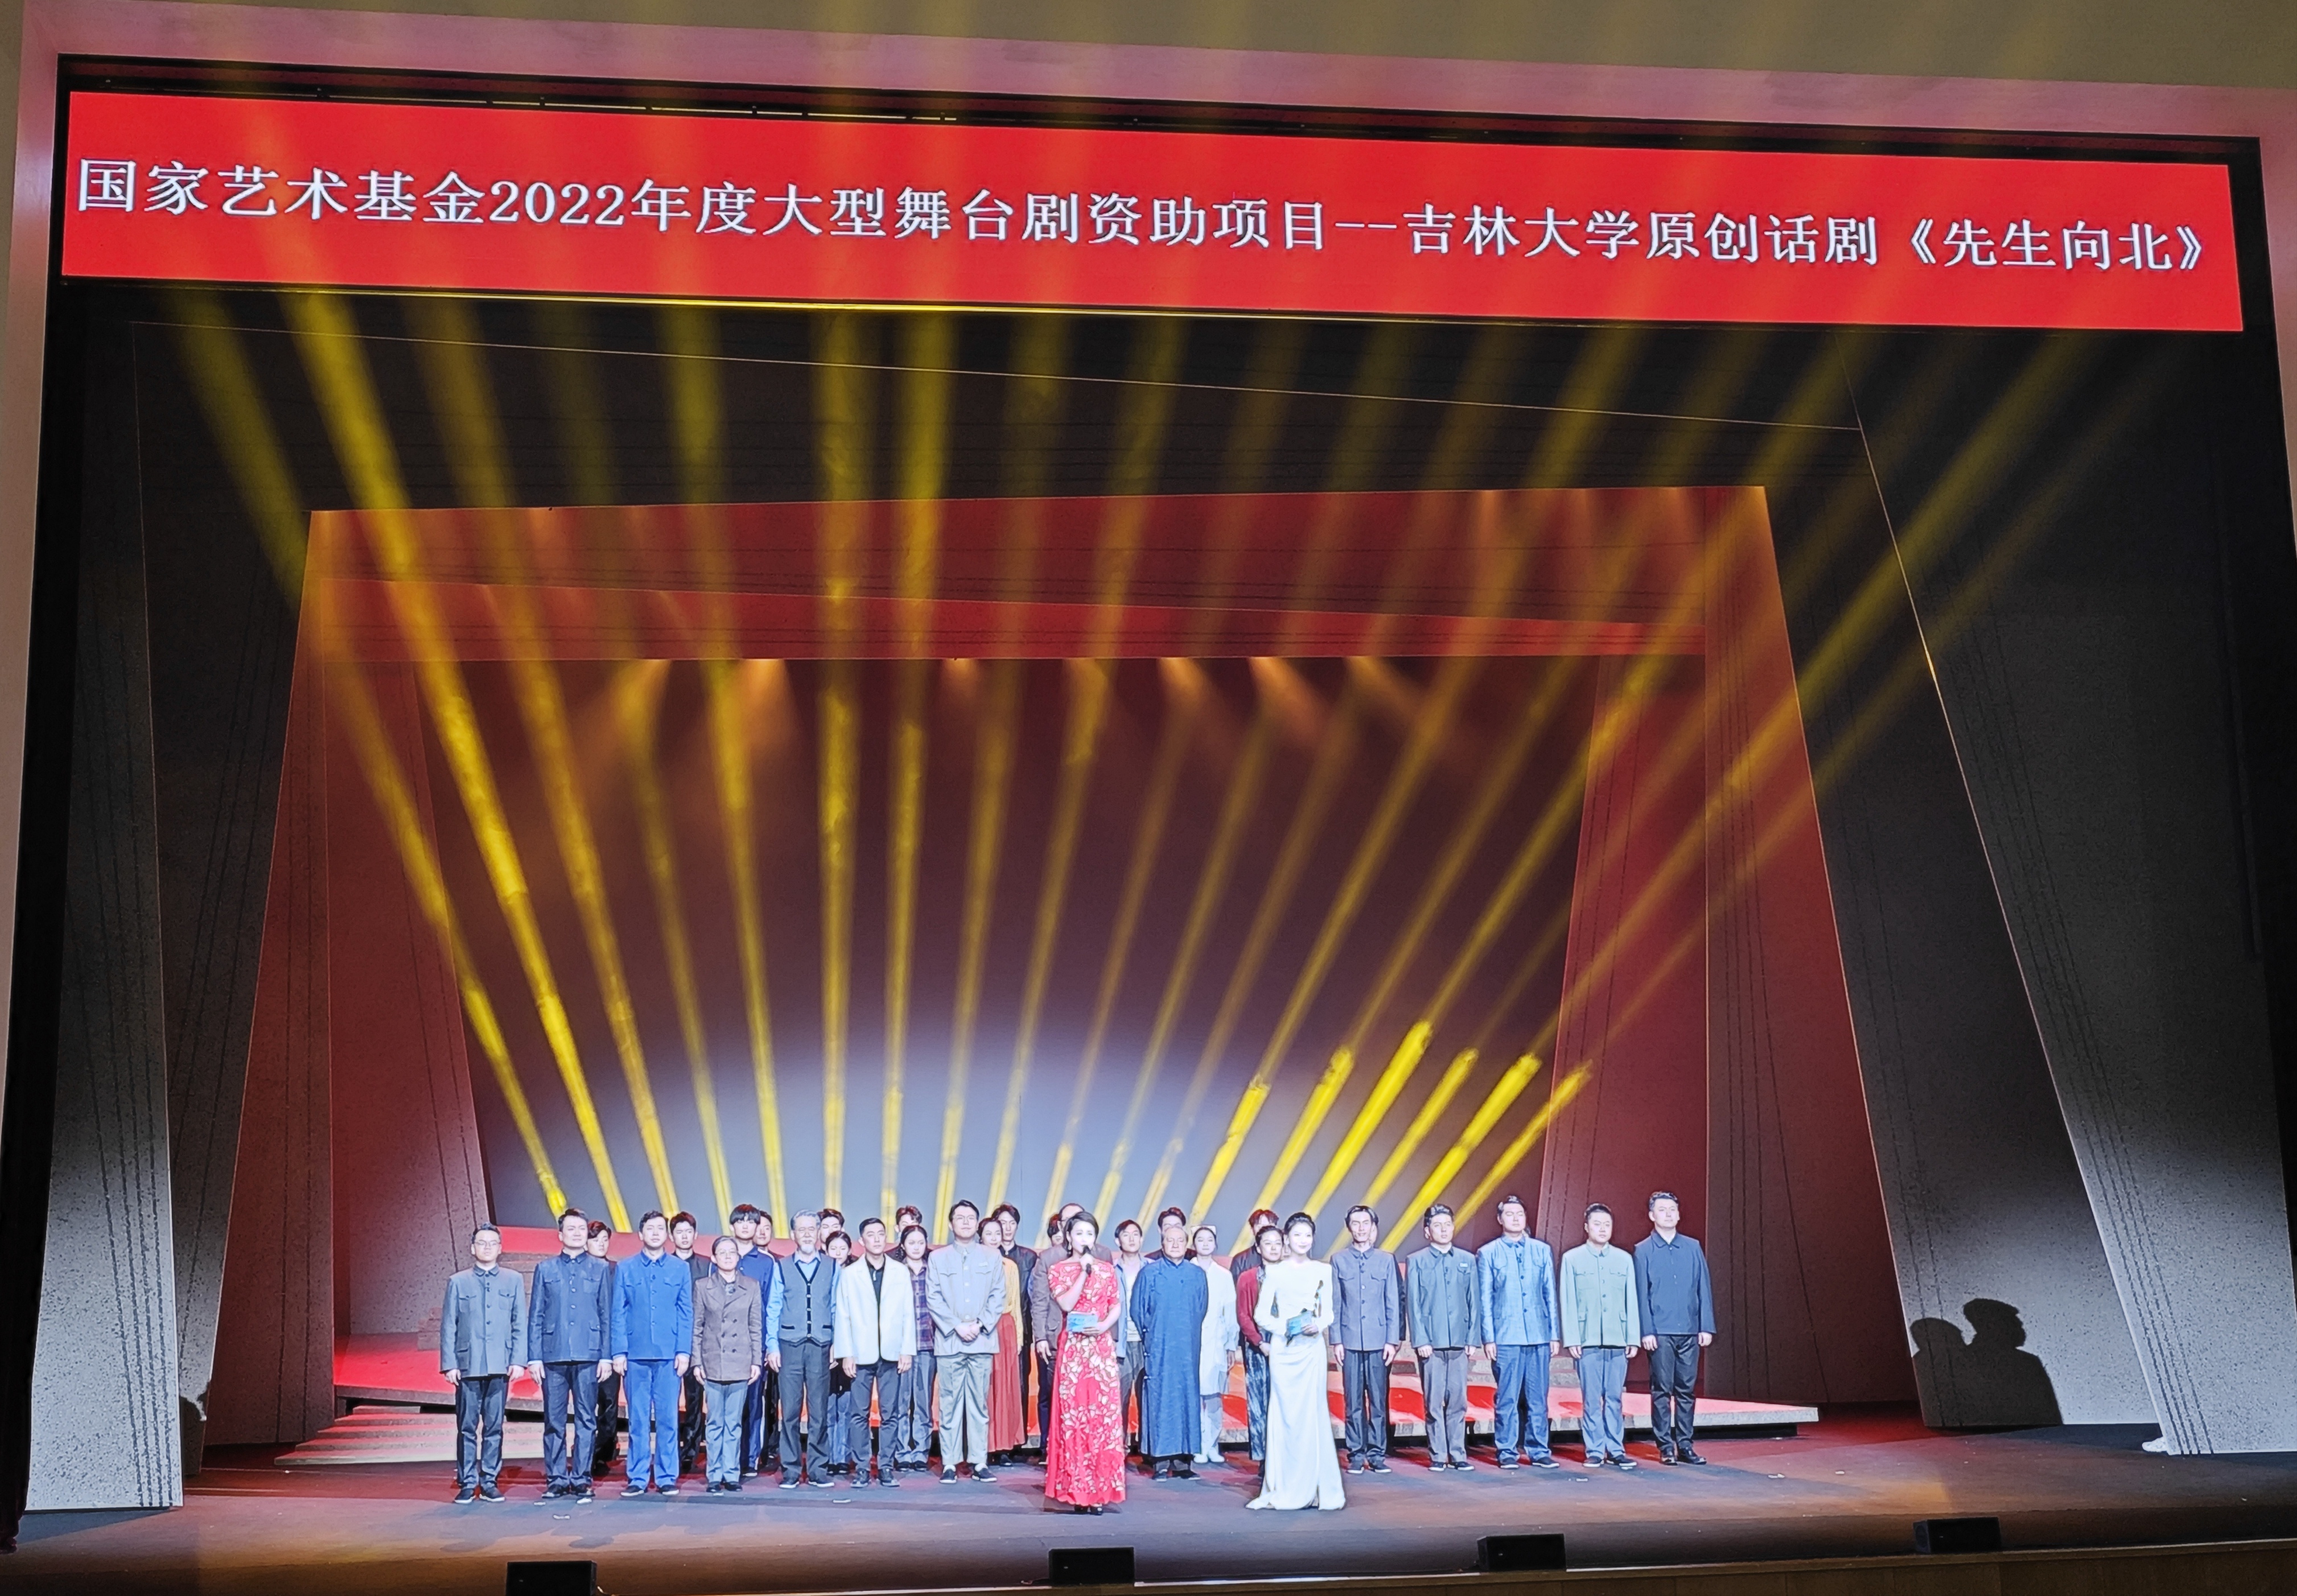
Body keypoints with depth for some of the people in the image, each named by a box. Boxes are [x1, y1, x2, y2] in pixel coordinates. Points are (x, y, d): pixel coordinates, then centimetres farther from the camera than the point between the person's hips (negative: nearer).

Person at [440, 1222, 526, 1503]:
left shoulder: (513, 1281, 10)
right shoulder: (458, 1282, 9)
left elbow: (520, 1325, 8)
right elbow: (448, 1326, 7)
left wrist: (518, 1360, -2)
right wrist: (449, 1364, -1)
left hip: (500, 1366, 1)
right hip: (467, 1365, -1)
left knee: (494, 1427, 3)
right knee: (467, 1428, 0)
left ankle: (489, 1482, 10)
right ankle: (467, 1483, 6)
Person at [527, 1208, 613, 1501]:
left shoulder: (601, 1269, 9)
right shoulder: (546, 1269, 10)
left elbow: (608, 1315, 7)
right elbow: (535, 1317, 8)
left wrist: (607, 1356, -1)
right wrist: (534, 1357, 0)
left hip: (588, 1356, 0)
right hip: (553, 1356, 1)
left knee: (586, 1420, 1)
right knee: (554, 1422, 2)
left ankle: (581, 1480, 7)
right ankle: (556, 1480, 10)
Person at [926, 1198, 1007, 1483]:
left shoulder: (992, 1259, 11)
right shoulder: (938, 1258, 9)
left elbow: (998, 1297, 6)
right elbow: (933, 1298, 2)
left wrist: (979, 1324, -8)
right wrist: (957, 1326, -9)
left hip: (981, 1341, 1)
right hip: (949, 1341, -1)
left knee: (979, 1403, 1)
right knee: (950, 1404, -1)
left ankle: (979, 1462, 4)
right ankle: (949, 1463, 2)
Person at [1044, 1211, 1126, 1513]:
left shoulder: (1107, 1269, 12)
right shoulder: (1058, 1270, 6)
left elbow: (1117, 1306, 9)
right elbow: (1066, 1304, -8)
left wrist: (1104, 1325, -9)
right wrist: (1084, 1272, -10)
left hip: (1101, 1347, 2)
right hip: (1072, 1349, -1)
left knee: (1104, 1414, -3)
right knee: (1072, 1415, -5)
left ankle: (1100, 1489, 0)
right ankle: (1076, 1488, 0)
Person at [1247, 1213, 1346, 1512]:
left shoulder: (1323, 1271, 8)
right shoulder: (1275, 1271, 5)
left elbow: (1328, 1312, 11)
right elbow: (1261, 1313, 4)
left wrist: (1318, 1325, -10)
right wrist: (1284, 1327, -11)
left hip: (1312, 1348, 1)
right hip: (1282, 1348, -1)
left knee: (1313, 1414, -4)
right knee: (1285, 1414, -2)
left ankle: (1314, 1486, 2)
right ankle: (1286, 1489, 4)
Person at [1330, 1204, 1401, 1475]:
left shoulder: (1386, 1260, 7)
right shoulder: (1339, 1260, 6)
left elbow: (1393, 1304, 7)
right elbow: (1334, 1304, 6)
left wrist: (1392, 1340, 0)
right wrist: (1336, 1340, 0)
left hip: (1379, 1341, 0)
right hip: (1350, 1341, 0)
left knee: (1378, 1401, 0)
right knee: (1353, 1402, 1)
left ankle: (1377, 1454, 7)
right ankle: (1356, 1455, 8)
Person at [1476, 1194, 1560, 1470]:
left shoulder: (1542, 1251, 11)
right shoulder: (1488, 1254, 5)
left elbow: (1551, 1295, 12)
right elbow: (1484, 1300, 3)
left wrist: (1555, 1334, 7)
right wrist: (1488, 1338, -3)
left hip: (1539, 1336, 2)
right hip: (1506, 1337, -2)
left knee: (1538, 1398, 3)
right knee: (1507, 1398, -1)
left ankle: (1538, 1451, 11)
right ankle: (1507, 1452, 7)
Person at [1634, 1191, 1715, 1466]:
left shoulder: (1693, 1248, 9)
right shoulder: (1644, 1251, 2)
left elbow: (1704, 1289, 9)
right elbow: (1641, 1295, -1)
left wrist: (1707, 1327, 2)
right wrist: (1647, 1331, -8)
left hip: (1690, 1332, 3)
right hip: (1661, 1332, -3)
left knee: (1687, 1391, 5)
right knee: (1662, 1391, 0)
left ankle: (1685, 1446, 12)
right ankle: (1666, 1447, 5)